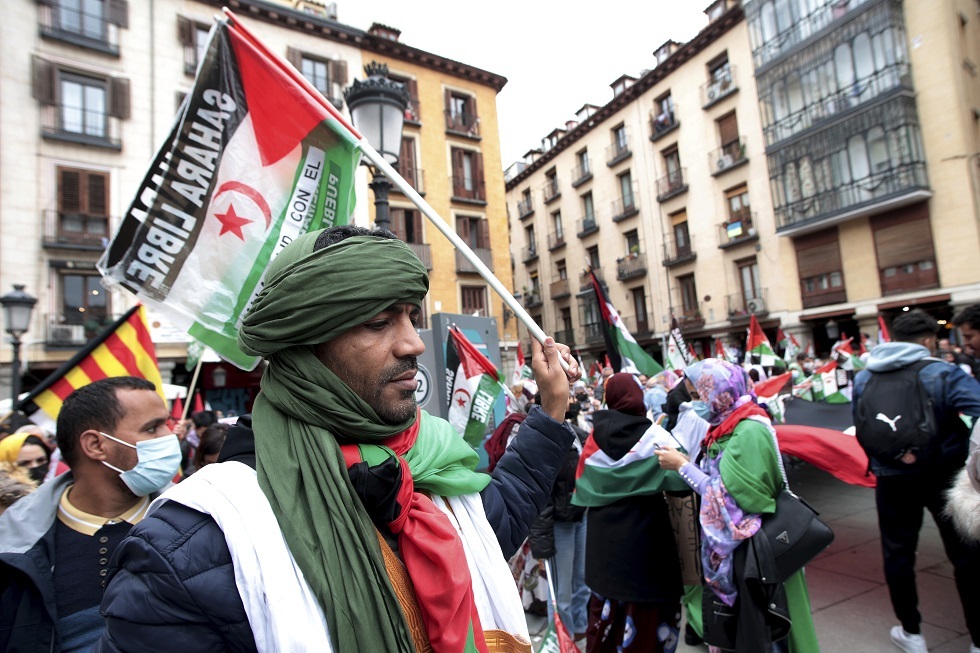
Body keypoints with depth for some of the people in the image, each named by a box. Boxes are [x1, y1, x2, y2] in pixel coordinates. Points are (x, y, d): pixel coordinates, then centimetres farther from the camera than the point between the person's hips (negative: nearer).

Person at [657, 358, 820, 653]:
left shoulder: (750, 430, -21)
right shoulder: (727, 425, 6)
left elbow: (726, 495, -24)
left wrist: (682, 465, -18)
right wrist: (684, 463, -1)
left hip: (752, 547, -8)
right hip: (729, 544, 8)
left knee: (758, 629, 8)